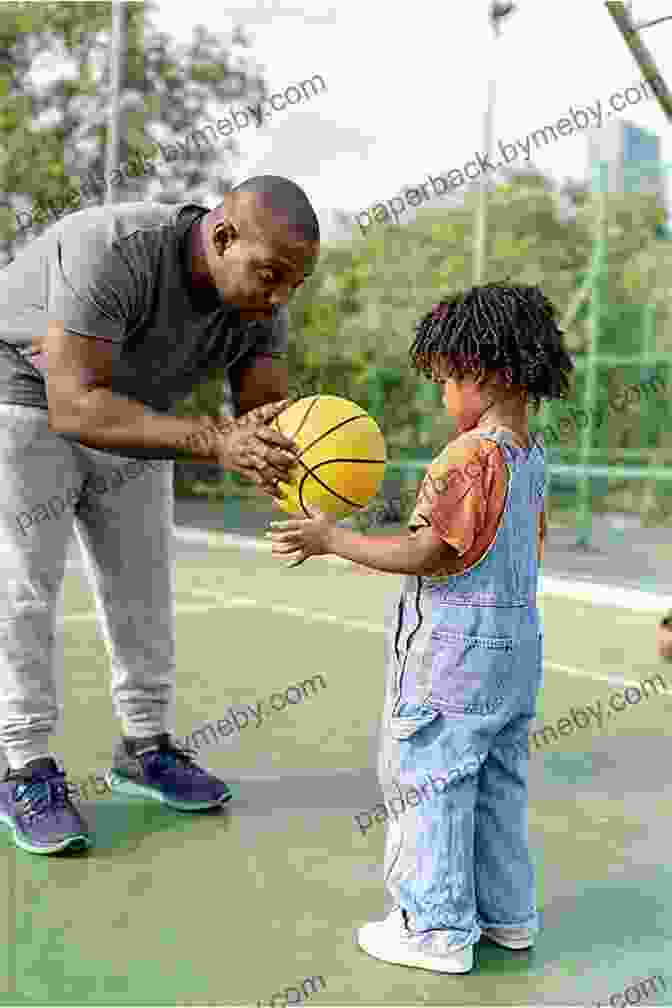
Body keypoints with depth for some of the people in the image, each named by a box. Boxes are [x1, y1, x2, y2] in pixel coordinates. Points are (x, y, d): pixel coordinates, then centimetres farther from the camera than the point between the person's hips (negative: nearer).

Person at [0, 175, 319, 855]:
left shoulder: (259, 300, -16)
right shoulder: (111, 252, -36)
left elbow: (269, 414, -19)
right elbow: (76, 408, -41)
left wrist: (275, 453, -44)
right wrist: (215, 442, -52)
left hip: (125, 410, 6)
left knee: (142, 584, 5)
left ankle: (145, 750, 17)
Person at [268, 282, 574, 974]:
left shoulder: (469, 457, -20)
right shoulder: (532, 454, 8)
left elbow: (425, 555, -22)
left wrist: (331, 539, -16)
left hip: (455, 653, -9)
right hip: (516, 639, 9)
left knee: (430, 782, 5)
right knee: (497, 782, 19)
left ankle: (438, 928, 16)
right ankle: (506, 913, 32)